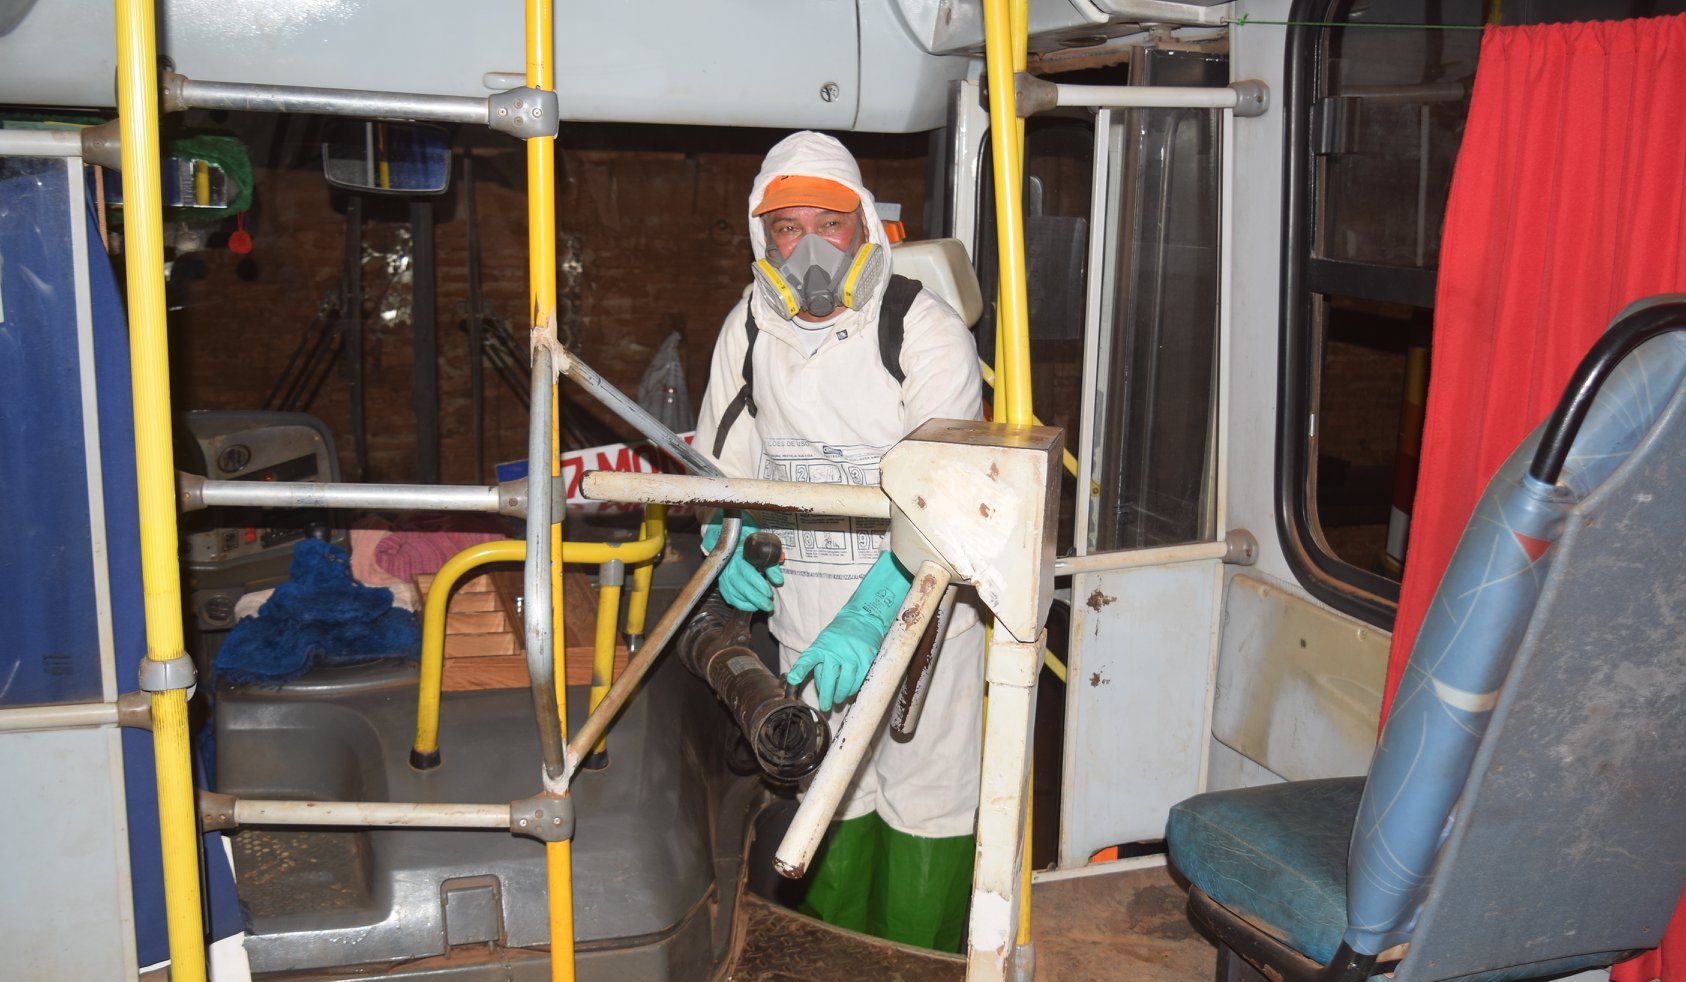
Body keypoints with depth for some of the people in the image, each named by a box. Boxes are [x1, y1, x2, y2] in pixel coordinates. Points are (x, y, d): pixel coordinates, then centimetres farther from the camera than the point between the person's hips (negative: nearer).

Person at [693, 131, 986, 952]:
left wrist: (868, 618, -35)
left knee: (926, 808, 3)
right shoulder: (747, 330, 3)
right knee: (831, 802, 17)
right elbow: (721, 469, 14)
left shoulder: (925, 329, -14)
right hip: (808, 628, 5)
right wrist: (731, 546, -9)